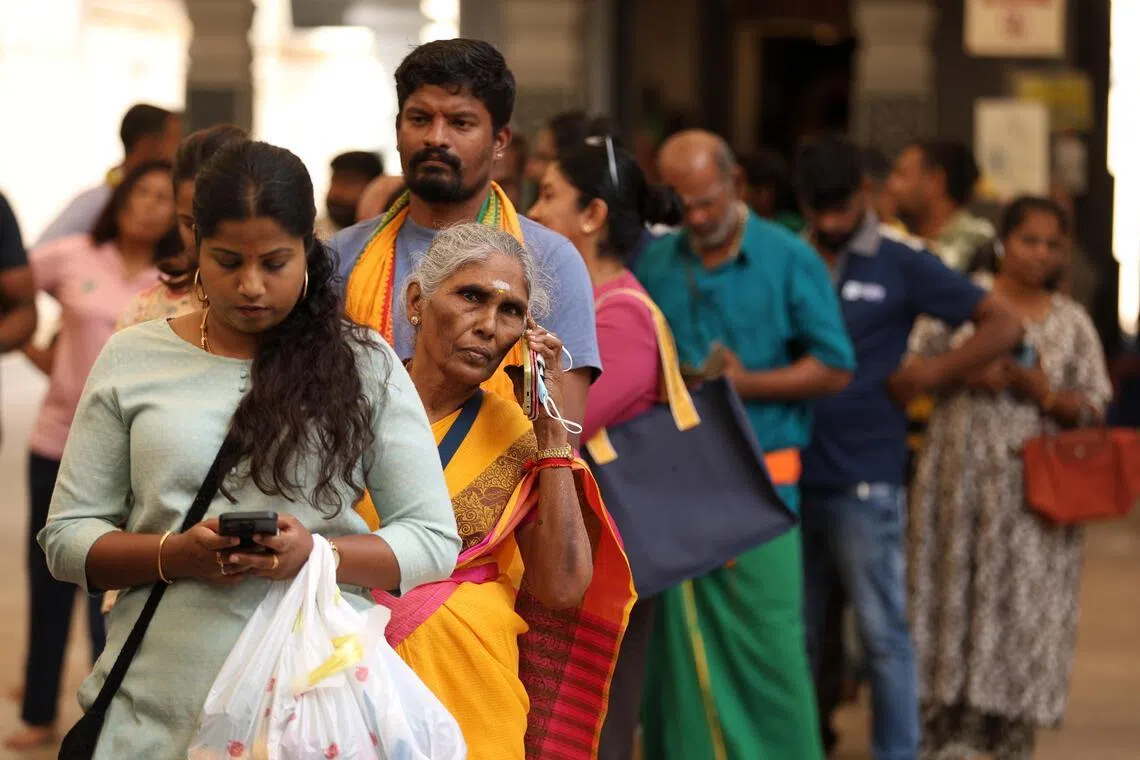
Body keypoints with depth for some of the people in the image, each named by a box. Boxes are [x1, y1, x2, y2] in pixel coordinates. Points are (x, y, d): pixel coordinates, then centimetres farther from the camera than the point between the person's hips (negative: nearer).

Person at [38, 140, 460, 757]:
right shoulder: (131, 360, 5)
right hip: (158, 706, 1)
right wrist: (175, 556, -16)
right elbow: (66, 538, 3)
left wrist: (320, 554, -17)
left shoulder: (363, 367, 3)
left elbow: (434, 541, 2)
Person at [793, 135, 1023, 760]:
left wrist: (928, 376, -8)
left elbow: (1003, 325, -3)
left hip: (864, 480, -4)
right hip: (789, 474, 4)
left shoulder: (901, 264, -2)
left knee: (882, 633, 1)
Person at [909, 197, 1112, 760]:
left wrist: (1044, 393, -12)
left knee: (1025, 600, -1)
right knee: (955, 590, -1)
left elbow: (1093, 408, 6)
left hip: (1034, 489, 1)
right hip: (961, 475, 0)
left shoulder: (1071, 322, 7)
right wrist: (967, 373, -12)